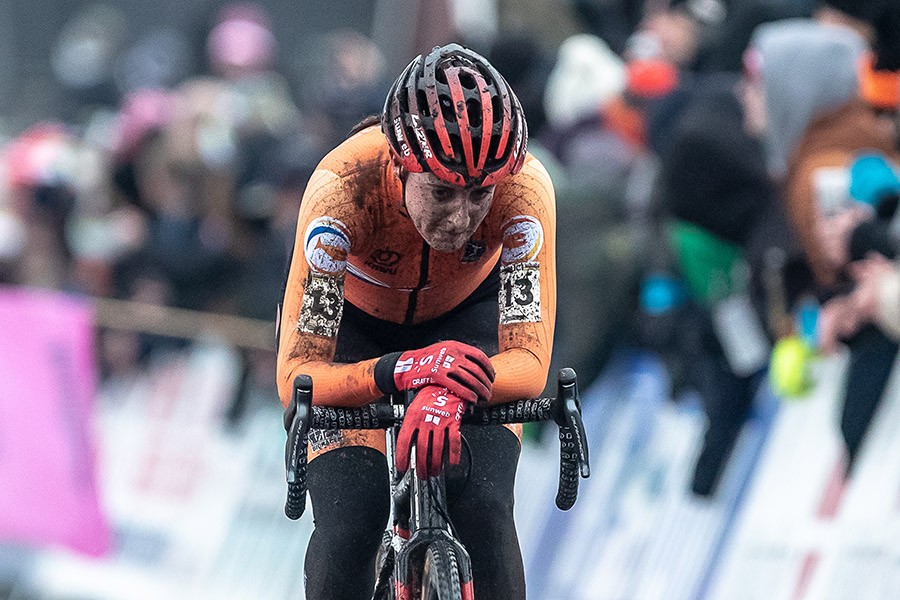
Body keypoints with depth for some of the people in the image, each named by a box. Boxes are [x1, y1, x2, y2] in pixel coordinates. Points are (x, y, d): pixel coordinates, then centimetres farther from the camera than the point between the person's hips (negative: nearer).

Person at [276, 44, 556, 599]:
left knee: (483, 512, -21)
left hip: (466, 314, 1)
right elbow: (295, 379, -39)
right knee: (349, 523, -19)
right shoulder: (343, 186, -40)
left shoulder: (524, 187, -36)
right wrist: (402, 371, -58)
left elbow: (530, 364, -36)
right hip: (352, 317, -1)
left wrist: (448, 393, -58)